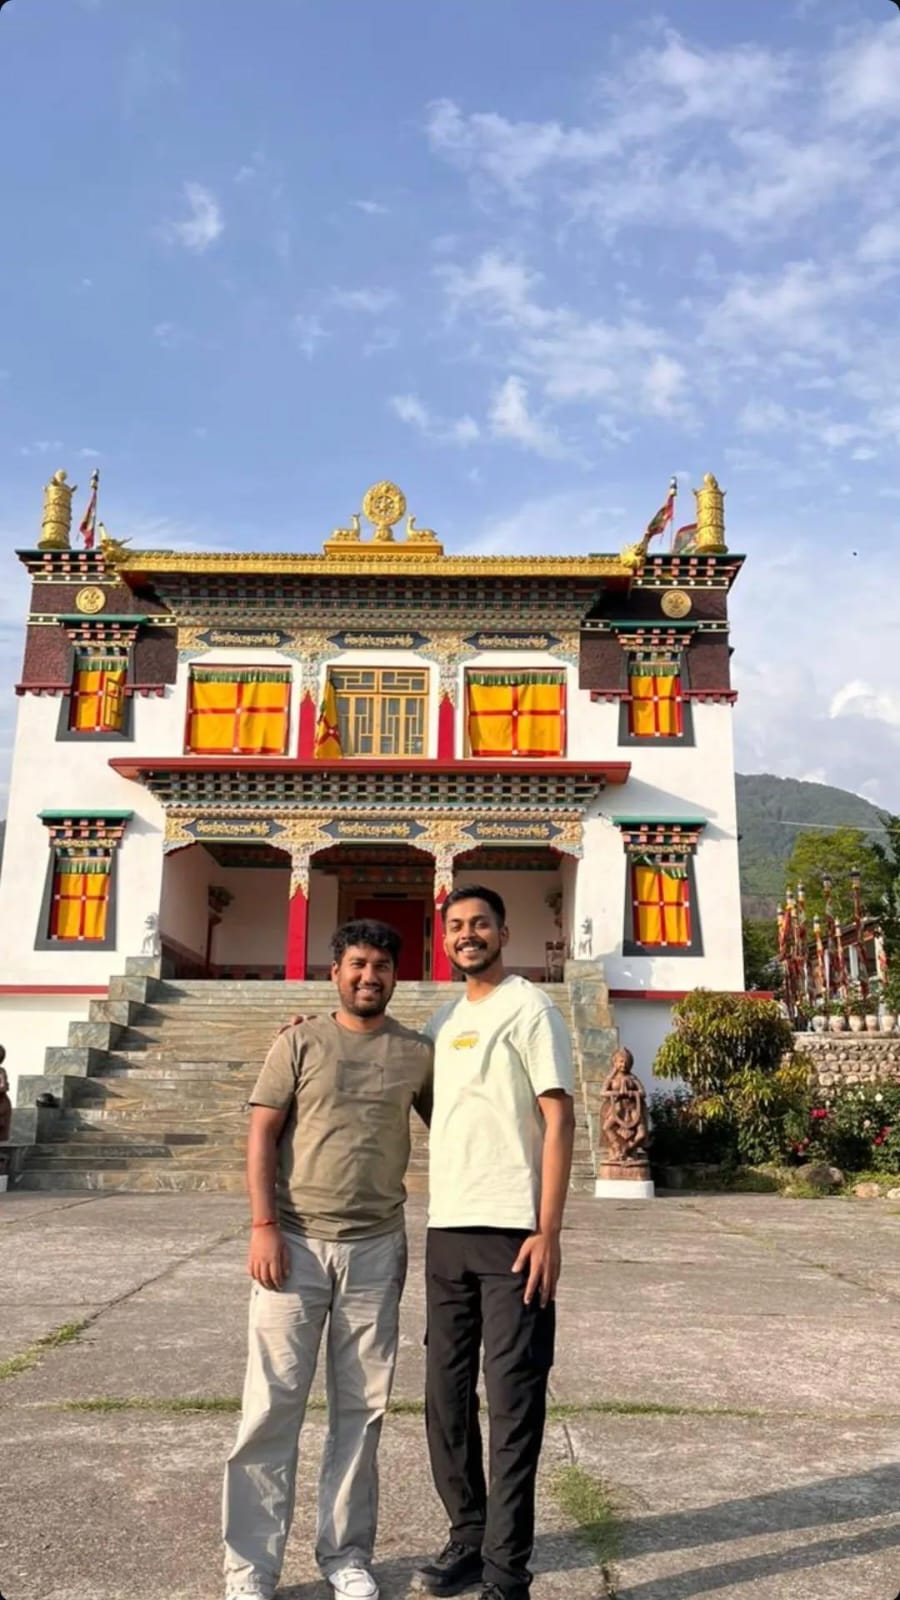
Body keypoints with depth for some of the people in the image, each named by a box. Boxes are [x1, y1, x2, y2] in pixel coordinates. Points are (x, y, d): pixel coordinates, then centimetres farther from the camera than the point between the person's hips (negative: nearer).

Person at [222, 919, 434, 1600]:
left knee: (362, 1407, 10)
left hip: (377, 1248, 2)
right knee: (273, 1403, 2)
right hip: (296, 1242, -2)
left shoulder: (418, 1053, 5)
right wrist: (263, 1225, -10)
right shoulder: (300, 1042, 0)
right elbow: (262, 1135, -1)